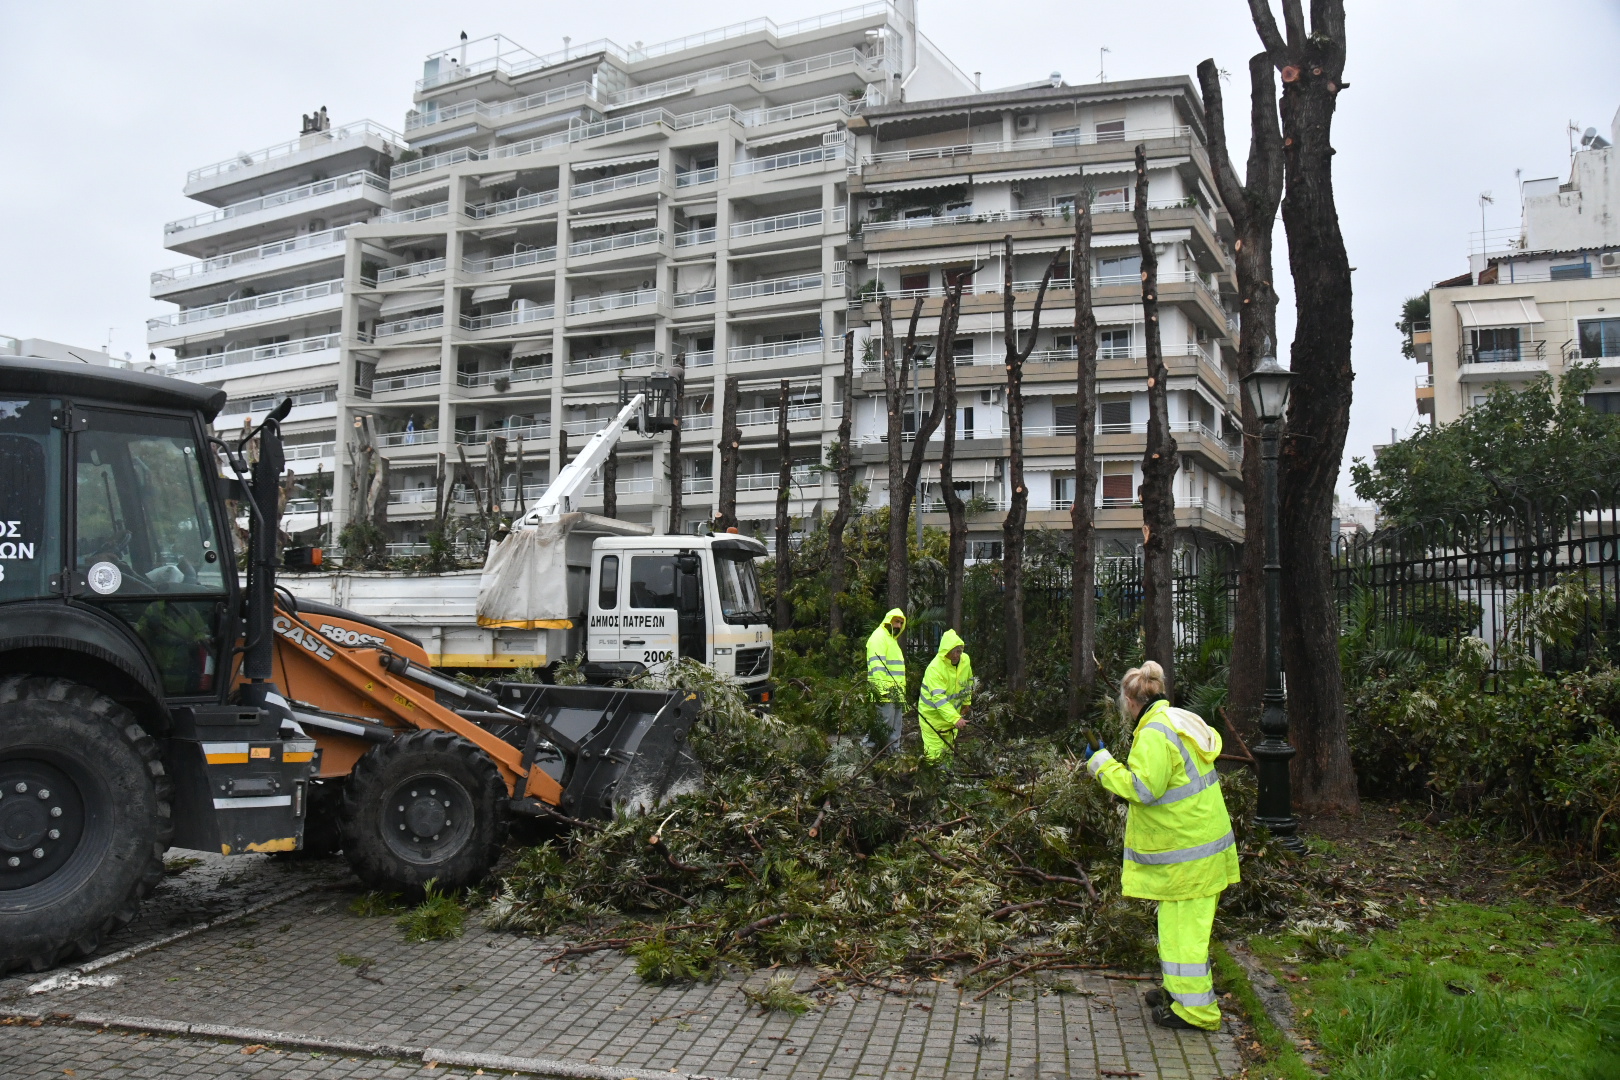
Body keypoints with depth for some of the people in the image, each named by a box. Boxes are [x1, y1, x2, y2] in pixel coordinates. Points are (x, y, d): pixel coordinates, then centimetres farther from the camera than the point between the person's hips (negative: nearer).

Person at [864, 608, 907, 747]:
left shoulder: (892, 640, 25)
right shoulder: (879, 637, -8)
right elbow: (877, 666, -18)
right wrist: (882, 691, -26)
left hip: (896, 695, 10)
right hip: (885, 695, -10)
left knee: (896, 733, 12)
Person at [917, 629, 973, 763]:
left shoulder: (965, 660, -6)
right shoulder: (935, 668, -30)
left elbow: (968, 681, 16)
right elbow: (939, 699, -36)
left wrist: (966, 702, 21)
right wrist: (956, 719, -44)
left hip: (952, 711, 7)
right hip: (933, 714, -7)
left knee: (948, 751, 18)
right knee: (935, 754, -10)